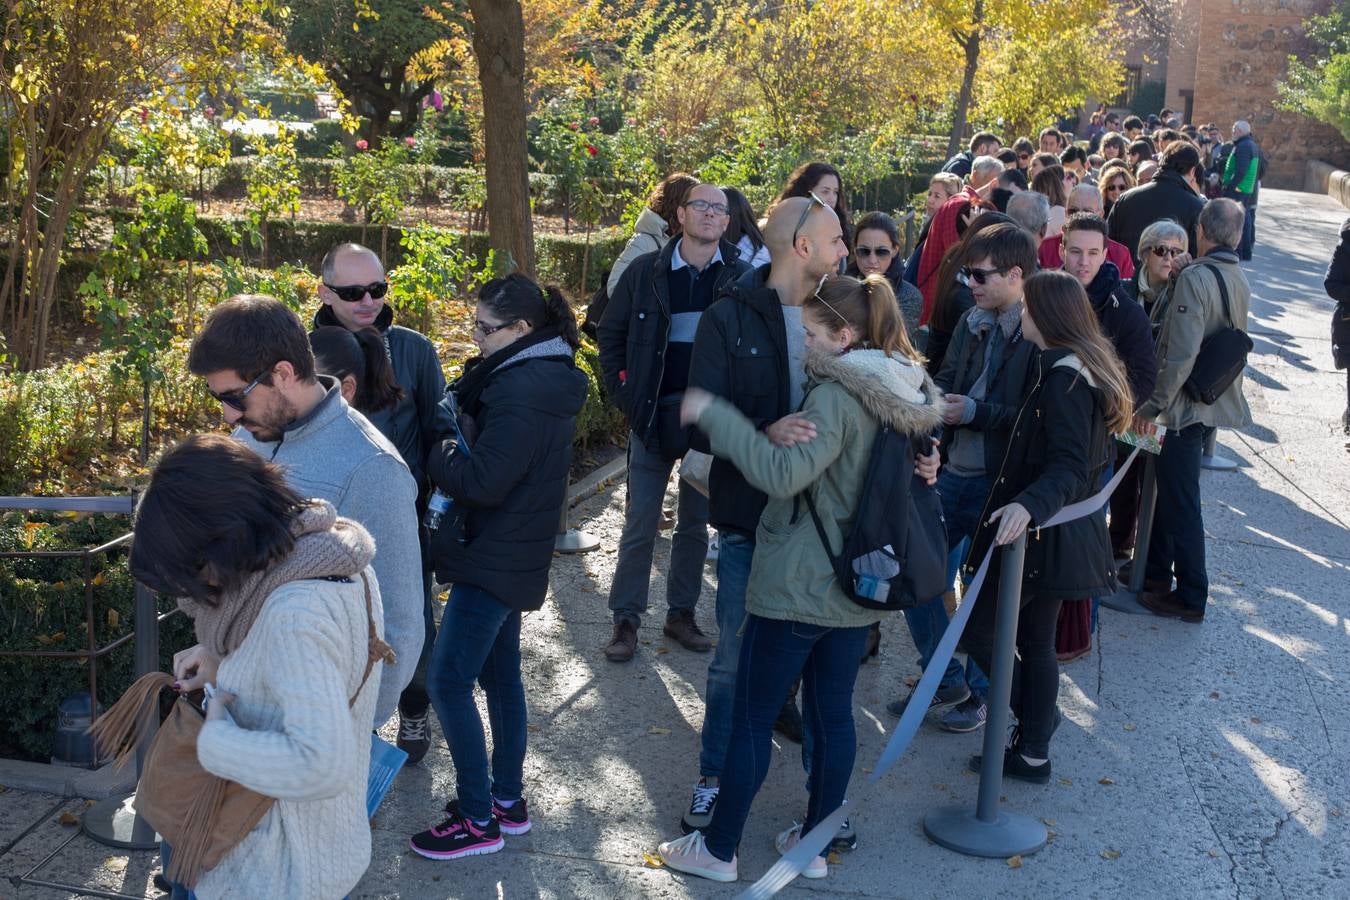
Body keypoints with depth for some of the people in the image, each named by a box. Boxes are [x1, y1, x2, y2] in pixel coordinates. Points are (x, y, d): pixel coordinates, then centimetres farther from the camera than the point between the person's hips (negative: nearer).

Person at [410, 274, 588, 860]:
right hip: (513, 553, 10)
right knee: (500, 675, 18)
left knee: (448, 681, -4)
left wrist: (437, 454, -11)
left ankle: (479, 820, 5)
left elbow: (483, 480, -25)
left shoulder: (520, 389, -23)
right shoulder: (545, 376, 8)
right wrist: (457, 448, -4)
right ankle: (508, 799, 30)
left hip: (495, 559, -10)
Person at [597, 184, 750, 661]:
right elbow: (610, 334, 7)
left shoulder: (742, 277, -2)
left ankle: (681, 614, 26)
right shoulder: (646, 271, -1)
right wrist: (625, 395, 0)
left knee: (695, 524, 12)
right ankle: (626, 619, 15)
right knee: (640, 524, 4)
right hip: (655, 414, 0)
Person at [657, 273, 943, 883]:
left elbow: (783, 473, -32)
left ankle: (718, 849, 18)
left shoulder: (836, 397, -21)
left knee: (751, 717, 5)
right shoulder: (902, 394, 6)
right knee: (833, 714, 16)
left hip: (797, 587, -8)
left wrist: (713, 414, -26)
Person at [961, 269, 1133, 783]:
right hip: (1060, 532, 10)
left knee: (978, 630, -1)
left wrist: (1029, 504, -44)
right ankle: (1032, 752, 25)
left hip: (1043, 533, -10)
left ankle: (1036, 720, 12)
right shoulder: (1088, 367, 12)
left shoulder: (1063, 375, -19)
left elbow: (1069, 466, -28)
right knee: (1035, 640, 16)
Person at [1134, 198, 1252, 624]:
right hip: (1217, 403, 9)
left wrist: (1153, 406, -17)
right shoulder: (1240, 281, 7)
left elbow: (1181, 354, -25)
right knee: (1168, 489, 21)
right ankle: (1155, 570, 33)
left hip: (1187, 407, -9)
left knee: (1181, 502, 1)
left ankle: (1191, 597, 9)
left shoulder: (1195, 277, -19)